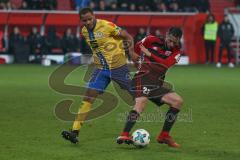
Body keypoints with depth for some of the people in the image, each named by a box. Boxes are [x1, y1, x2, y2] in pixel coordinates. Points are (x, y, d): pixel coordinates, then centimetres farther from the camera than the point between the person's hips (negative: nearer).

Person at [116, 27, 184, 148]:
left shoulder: (176, 52, 7)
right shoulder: (152, 40, 2)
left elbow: (166, 64, -11)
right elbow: (136, 48, 16)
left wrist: (149, 53, -12)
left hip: (157, 84, 5)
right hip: (143, 78, -5)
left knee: (178, 101, -4)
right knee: (141, 103, -29)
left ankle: (164, 136, 3)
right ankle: (124, 135, -40)